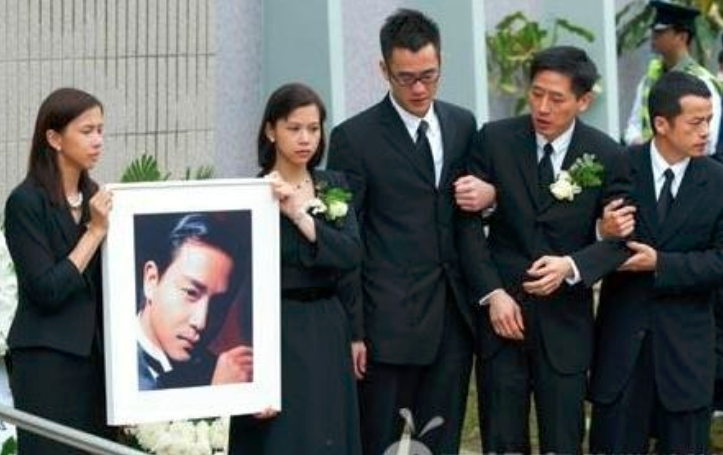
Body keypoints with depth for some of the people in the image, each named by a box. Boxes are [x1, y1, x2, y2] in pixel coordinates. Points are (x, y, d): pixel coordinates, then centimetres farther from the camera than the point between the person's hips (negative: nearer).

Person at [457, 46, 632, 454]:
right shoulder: (495, 140, -2)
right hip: (502, 310, 0)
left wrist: (572, 266, -17)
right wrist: (492, 294, -9)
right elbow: (469, 222, 0)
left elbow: (619, 237, 1)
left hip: (565, 318, 0)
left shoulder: (607, 156, -2)